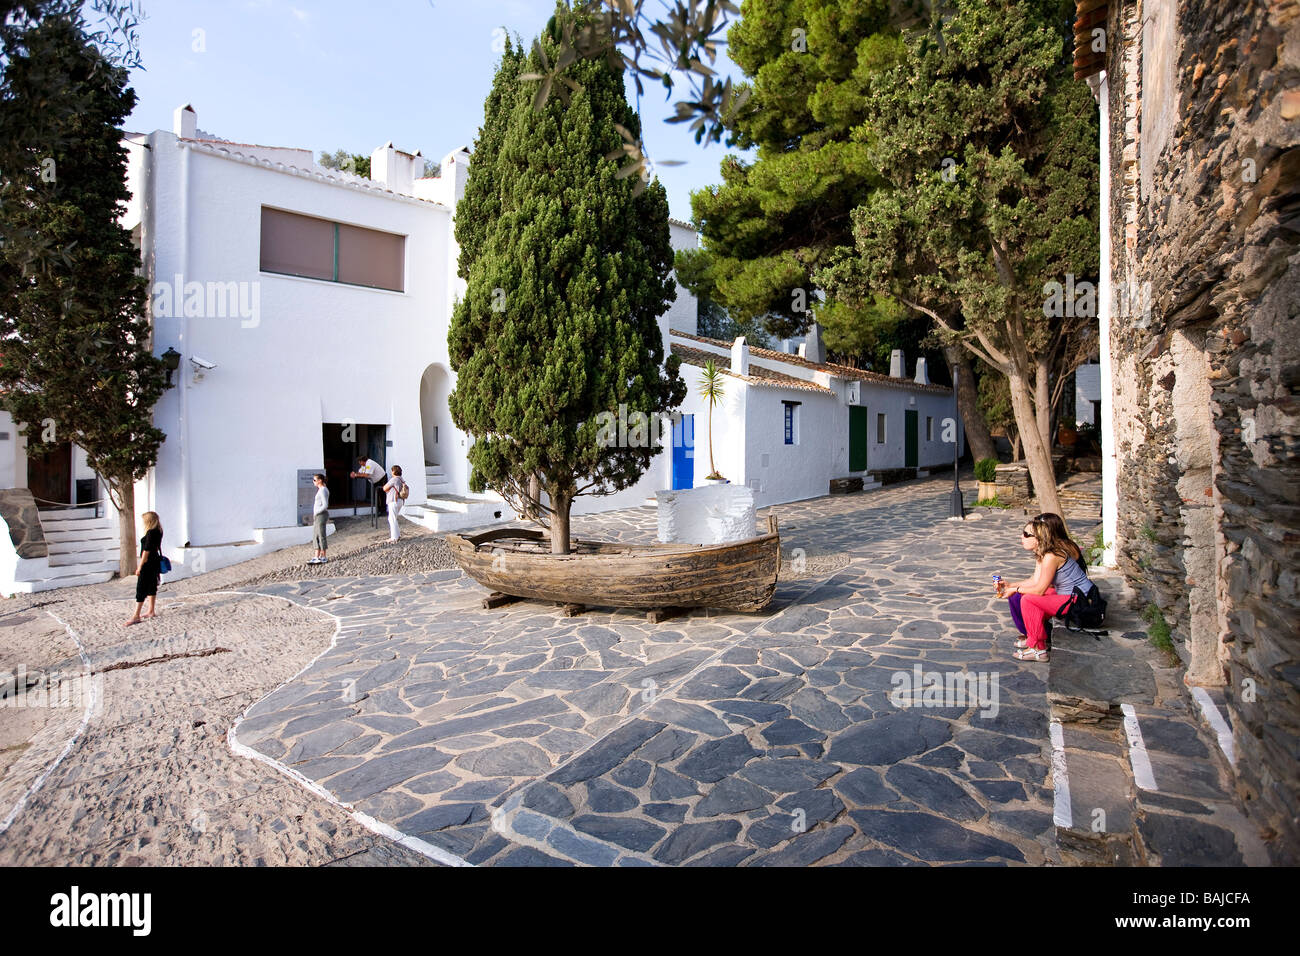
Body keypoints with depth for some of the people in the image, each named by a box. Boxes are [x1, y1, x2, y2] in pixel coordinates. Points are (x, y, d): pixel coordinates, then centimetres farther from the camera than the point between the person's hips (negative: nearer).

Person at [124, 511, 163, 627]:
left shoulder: (151, 533, -18)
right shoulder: (158, 532, 9)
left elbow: (146, 551, -19)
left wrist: (140, 566, -15)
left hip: (148, 564, -10)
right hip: (155, 562, 10)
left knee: (141, 589, -5)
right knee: (151, 587, 16)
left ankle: (136, 616, -3)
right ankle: (152, 611, 24)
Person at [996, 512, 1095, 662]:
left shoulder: (1051, 556, -28)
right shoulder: (1043, 552, 3)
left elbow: (1040, 590, -23)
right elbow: (1035, 580, 6)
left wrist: (1016, 590, -9)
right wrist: (1010, 585, 1)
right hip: (1067, 595, 10)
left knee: (1028, 600, -24)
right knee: (1017, 597, 4)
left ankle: (1038, 649, -10)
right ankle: (1033, 637, 21)